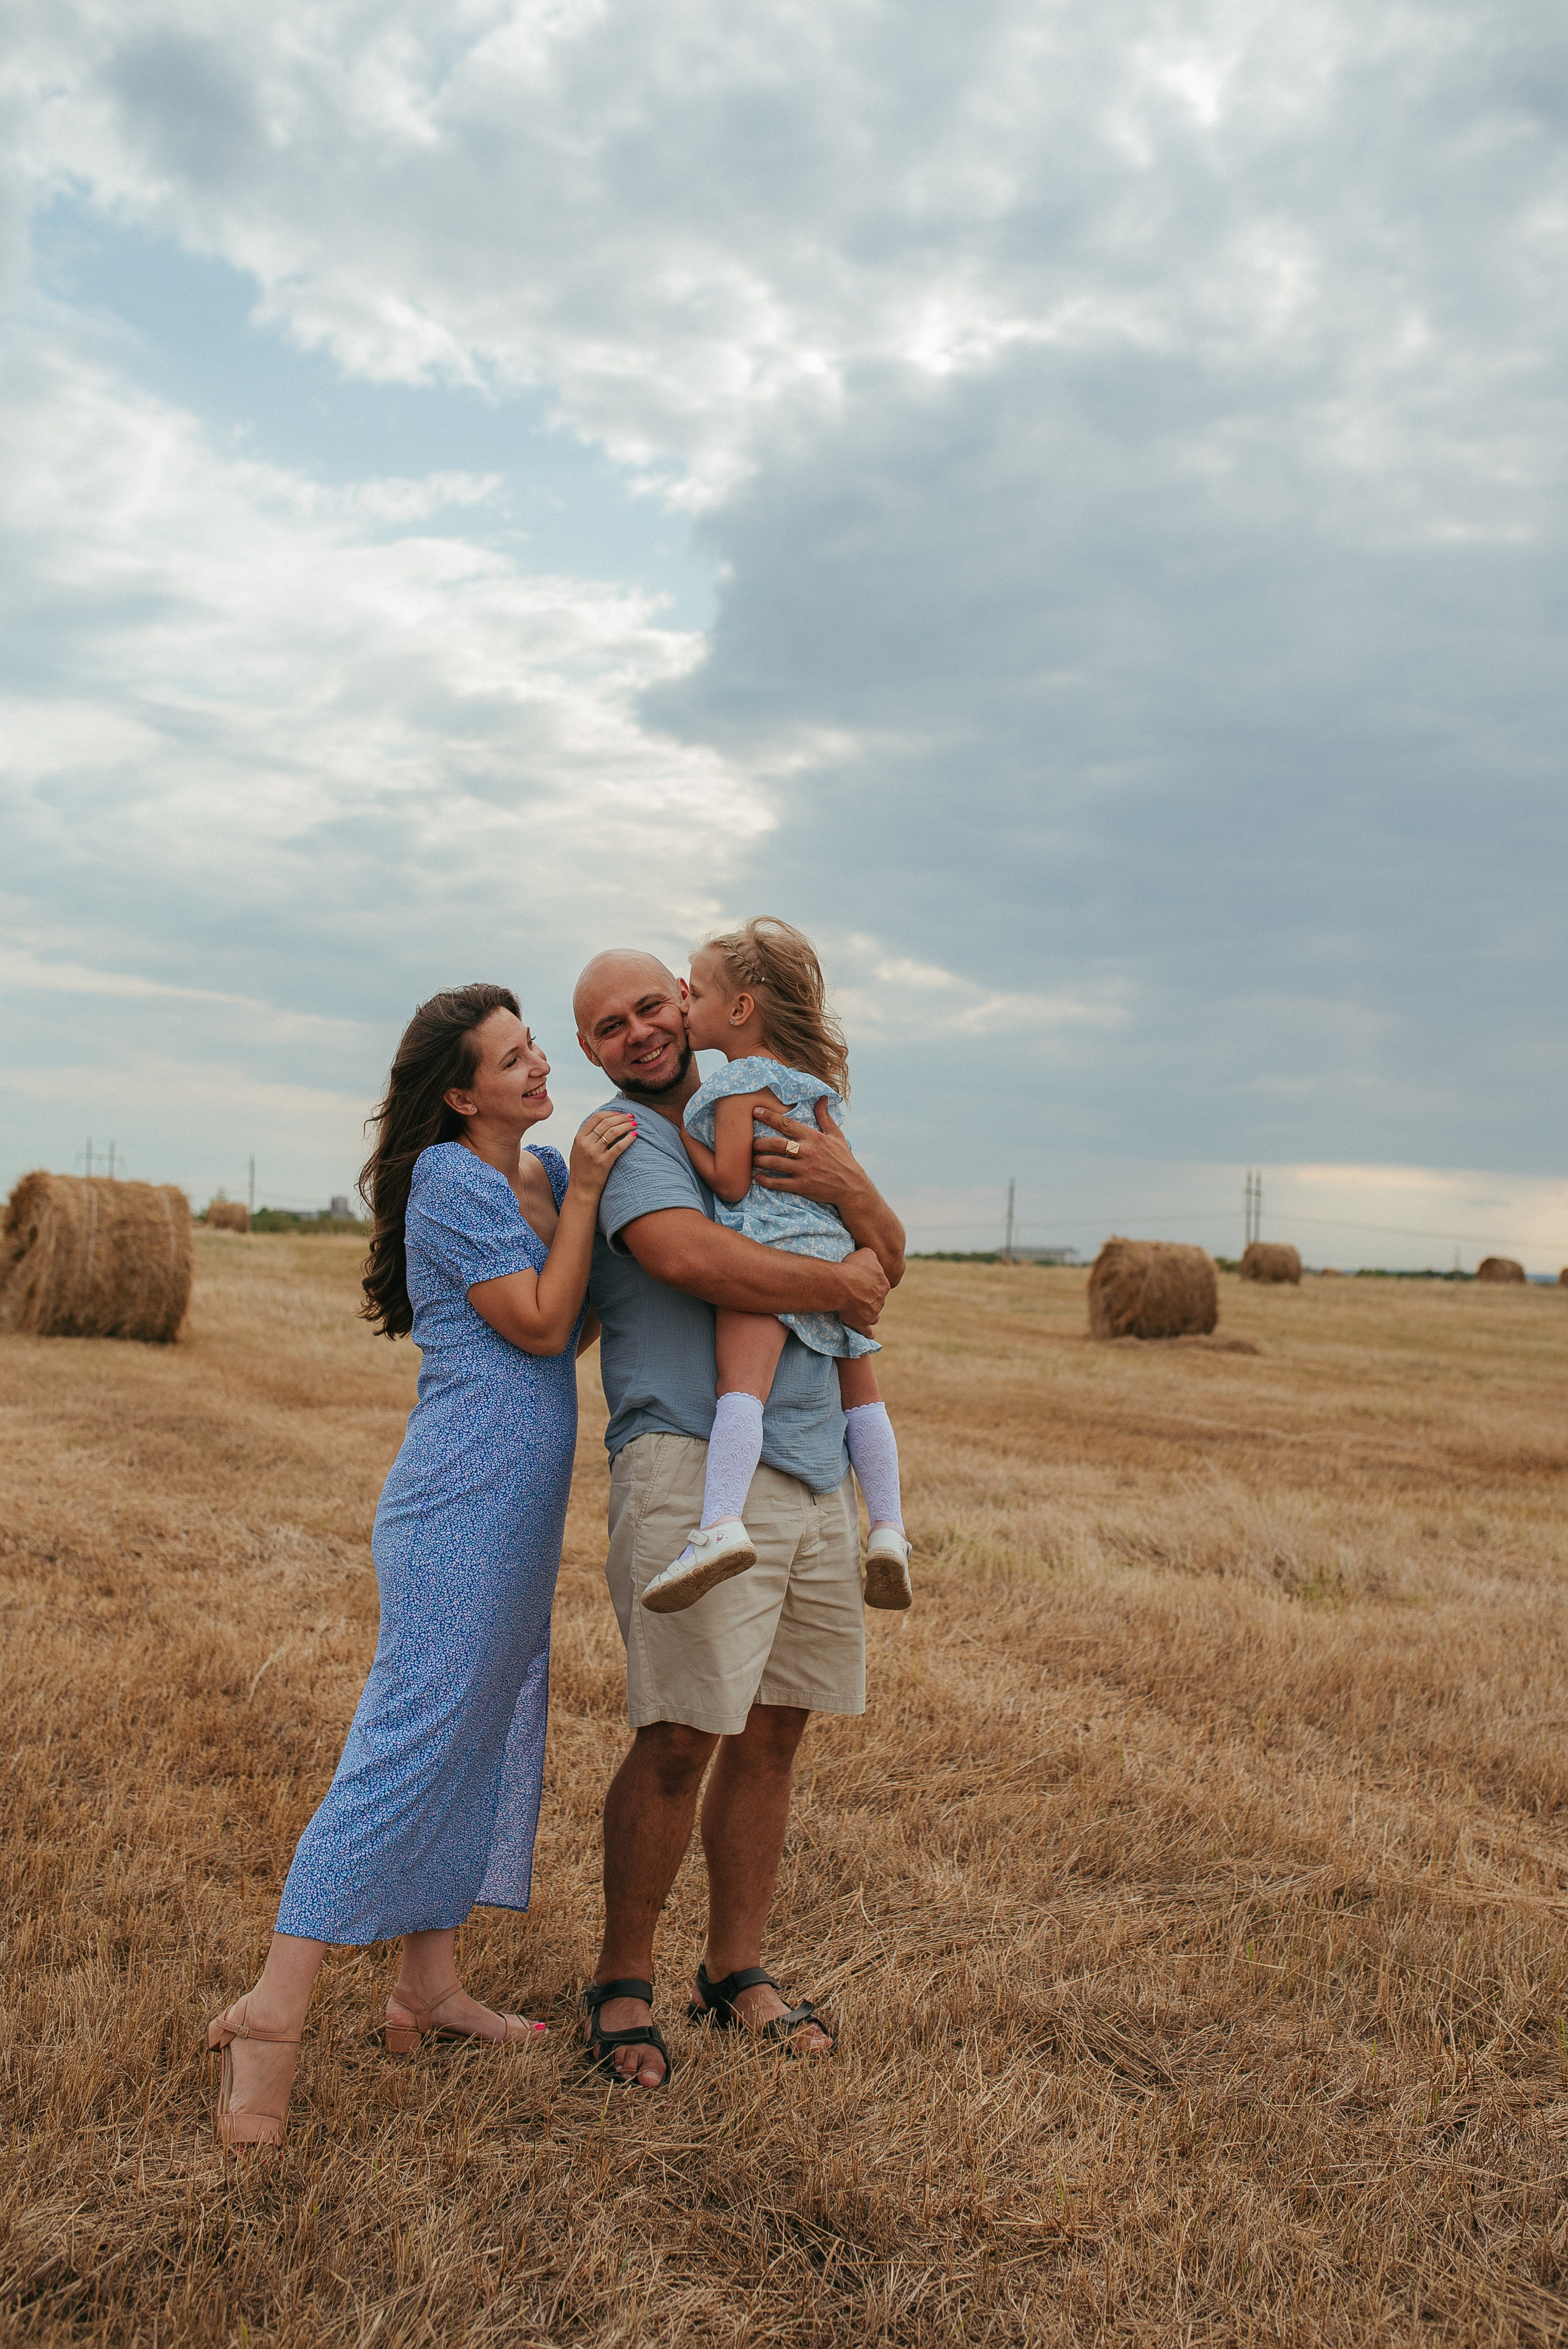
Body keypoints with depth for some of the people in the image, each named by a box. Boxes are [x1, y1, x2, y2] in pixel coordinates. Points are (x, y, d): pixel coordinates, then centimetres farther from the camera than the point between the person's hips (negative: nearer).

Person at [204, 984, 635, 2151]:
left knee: (488, 1734, 13)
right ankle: (274, 2011, -4)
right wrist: (585, 1193, -12)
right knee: (415, 1730, -10)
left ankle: (429, 1989, 23)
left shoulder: (548, 1171, 13)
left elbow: (578, 1332, 15)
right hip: (464, 1498, -9)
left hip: (521, 1509, 9)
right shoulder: (448, 1178, -12)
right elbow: (538, 1324, -15)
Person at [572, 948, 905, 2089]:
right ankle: (622, 1982, 13)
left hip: (818, 1469, 7)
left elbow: (888, 1263, 13)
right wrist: (837, 1283, -9)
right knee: (680, 1739, -7)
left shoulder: (763, 1125, 19)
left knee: (772, 1733, 12)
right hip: (694, 1465, -7)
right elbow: (687, 1257, -22)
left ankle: (737, 1970, 26)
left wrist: (848, 1185, -8)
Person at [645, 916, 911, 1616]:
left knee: (742, 1383, -24)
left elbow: (730, 1183, -10)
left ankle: (721, 1524, -42)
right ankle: (888, 1529, 19)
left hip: (771, 1247, -9)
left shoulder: (741, 1082, -5)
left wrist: (680, 1132, 0)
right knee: (860, 1391, 19)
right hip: (835, 1250, 9)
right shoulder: (813, 1078, 19)